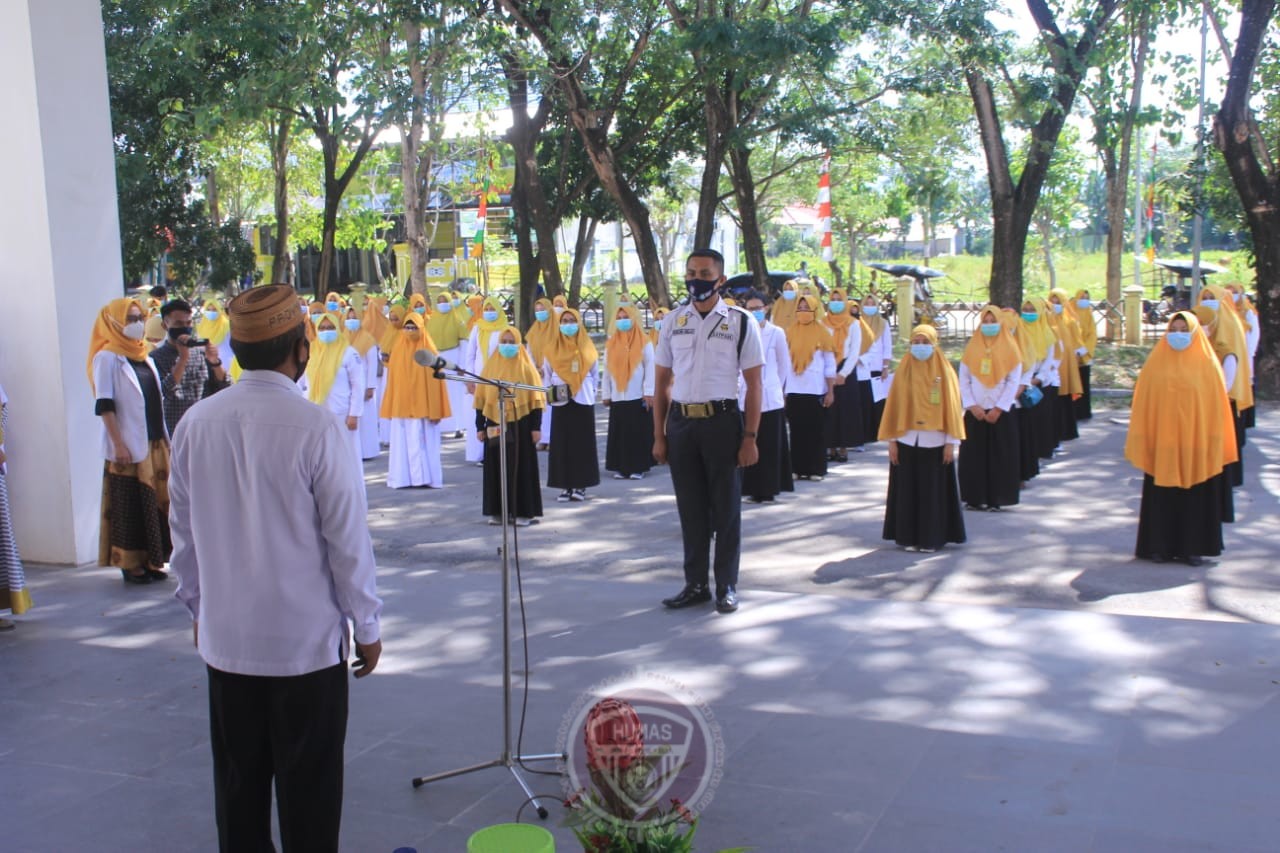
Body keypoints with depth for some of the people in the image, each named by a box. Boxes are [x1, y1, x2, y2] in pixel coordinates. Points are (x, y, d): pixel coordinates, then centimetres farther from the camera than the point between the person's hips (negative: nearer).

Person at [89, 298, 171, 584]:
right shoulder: (107, 358, -7)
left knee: (155, 502, 8)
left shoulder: (145, 357, 13)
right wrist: (118, 444, -18)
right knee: (130, 506, 0)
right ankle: (130, 563, 9)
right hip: (128, 447, -6)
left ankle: (151, 560, 17)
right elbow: (104, 406, -12)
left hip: (155, 444, 6)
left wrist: (164, 438, 12)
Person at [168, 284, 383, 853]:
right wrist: (367, 624, 0)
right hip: (306, 638, -4)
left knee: (238, 781, 16)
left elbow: (184, 532, 6)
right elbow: (347, 537, -13)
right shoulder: (315, 427, -17)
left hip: (225, 636, 4)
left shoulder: (195, 423, -4)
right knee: (307, 785, 8)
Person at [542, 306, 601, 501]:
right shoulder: (552, 348, 5)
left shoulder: (587, 347, 5)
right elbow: (546, 375, 8)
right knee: (561, 444, -1)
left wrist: (588, 390, 3)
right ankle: (565, 485, 2)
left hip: (583, 401, 0)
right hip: (561, 402, 0)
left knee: (583, 443, 0)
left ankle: (580, 485, 5)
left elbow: (595, 374, 12)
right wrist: (550, 392, -7)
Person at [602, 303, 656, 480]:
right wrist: (606, 394, 7)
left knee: (639, 433, -2)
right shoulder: (611, 343, 10)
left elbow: (650, 369, -4)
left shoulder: (644, 343, -1)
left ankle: (639, 467, 4)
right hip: (617, 398, 4)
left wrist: (649, 393, -10)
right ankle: (621, 467, 9)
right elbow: (606, 371, 11)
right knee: (619, 433, 3)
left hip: (638, 397, -3)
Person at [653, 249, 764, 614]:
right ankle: (695, 584, 23)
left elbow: (754, 384, -3)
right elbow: (662, 382, 9)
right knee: (690, 508, 10)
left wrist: (750, 437, -8)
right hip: (681, 422, 3)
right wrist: (659, 436, 5)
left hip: (722, 421, -3)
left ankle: (726, 586, 20)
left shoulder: (741, 322, -2)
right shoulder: (673, 321, 7)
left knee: (726, 508, 7)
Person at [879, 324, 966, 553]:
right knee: (908, 490, 4)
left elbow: (952, 406, 0)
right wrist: (892, 440, 0)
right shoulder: (904, 371, 4)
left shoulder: (945, 372, 1)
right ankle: (907, 537, 12)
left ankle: (931, 538, 11)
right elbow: (894, 406, 4)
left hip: (935, 441, -1)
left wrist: (951, 442, -5)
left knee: (934, 490, 3)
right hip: (907, 440, 1)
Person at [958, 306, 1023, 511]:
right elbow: (964, 380, 4)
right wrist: (972, 405, -8)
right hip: (975, 411, 2)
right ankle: (975, 498, 8)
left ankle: (996, 499, 5)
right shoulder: (972, 348, 6)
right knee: (974, 455, 2)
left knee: (1000, 456, -1)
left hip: (1001, 412, -2)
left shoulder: (1009, 348, 0)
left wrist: (998, 408, -10)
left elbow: (1014, 381, -4)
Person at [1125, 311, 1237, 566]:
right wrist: (1141, 444, -1)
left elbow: (1216, 406, 1)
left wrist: (1214, 444, -3)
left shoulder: (1207, 365, 1)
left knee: (1196, 496, 5)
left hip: (1196, 445, 0)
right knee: (1162, 497, 5)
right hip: (1162, 445, 1)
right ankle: (1159, 546, 13)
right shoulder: (1156, 363, 3)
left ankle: (1193, 547, 14)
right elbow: (1143, 404, 3)